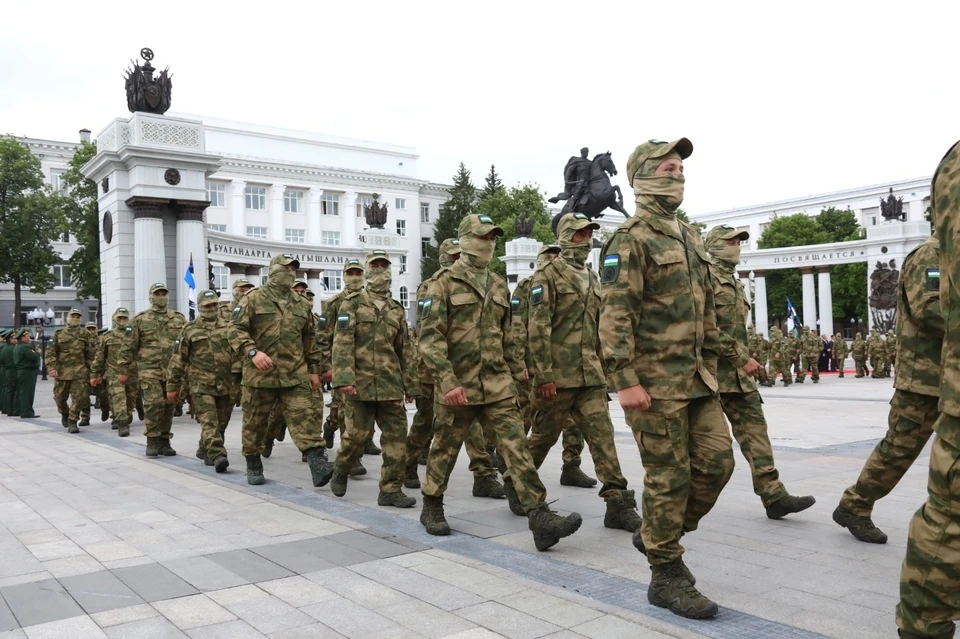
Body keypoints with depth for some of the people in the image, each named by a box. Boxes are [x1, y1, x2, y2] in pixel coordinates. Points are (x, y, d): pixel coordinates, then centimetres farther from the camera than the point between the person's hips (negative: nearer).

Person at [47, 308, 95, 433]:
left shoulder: (85, 334, 10)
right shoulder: (59, 334, 9)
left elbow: (90, 354, 9)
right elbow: (50, 352, 3)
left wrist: (90, 370, 4)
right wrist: (51, 367, -10)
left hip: (79, 371, -1)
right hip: (61, 371, 1)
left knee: (79, 397, -9)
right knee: (60, 397, 10)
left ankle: (72, 422, 0)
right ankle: (64, 413, 38)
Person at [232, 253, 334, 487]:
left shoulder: (301, 304, 15)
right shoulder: (253, 298, 0)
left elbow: (310, 338, 19)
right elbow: (238, 330, -5)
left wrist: (313, 369, 16)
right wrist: (253, 352, -20)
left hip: (295, 375, 3)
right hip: (260, 374, -2)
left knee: (304, 418, -10)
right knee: (255, 423, 9)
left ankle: (318, 463, -18)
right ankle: (253, 466, 26)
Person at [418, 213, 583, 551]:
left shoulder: (499, 286, 13)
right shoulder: (444, 283, -5)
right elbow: (430, 338, -14)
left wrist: (517, 378, 18)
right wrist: (448, 382, -22)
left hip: (498, 387, 4)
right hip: (457, 388, -4)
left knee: (517, 448, -6)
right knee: (445, 449, 11)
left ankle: (541, 520, -10)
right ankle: (431, 508, 32)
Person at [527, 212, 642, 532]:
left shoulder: (592, 279, 16)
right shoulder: (548, 275, -6)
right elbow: (538, 328, -14)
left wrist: (603, 367, 18)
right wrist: (544, 375, -18)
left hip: (591, 376, 6)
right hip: (559, 375, -6)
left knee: (602, 434, -2)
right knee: (544, 435, 7)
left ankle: (618, 502, -3)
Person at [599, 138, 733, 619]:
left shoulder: (689, 237, 17)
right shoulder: (630, 239, -10)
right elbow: (615, 316, -17)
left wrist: (711, 365, 19)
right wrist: (626, 380, -23)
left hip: (695, 378, 8)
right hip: (653, 380, -8)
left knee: (716, 461, 7)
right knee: (668, 477, -2)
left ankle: (658, 534, 26)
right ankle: (667, 577, 13)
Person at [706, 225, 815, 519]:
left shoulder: (734, 283, 19)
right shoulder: (706, 277, -10)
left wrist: (745, 359, 17)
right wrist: (742, 358, -19)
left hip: (736, 370, 8)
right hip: (712, 368, -8)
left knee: (753, 426, 1)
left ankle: (773, 495, -1)